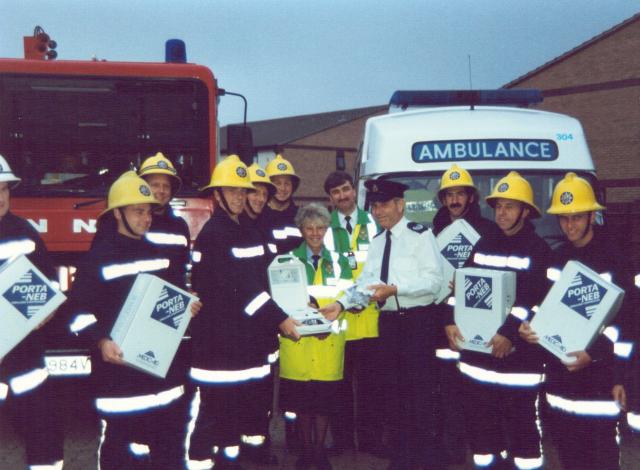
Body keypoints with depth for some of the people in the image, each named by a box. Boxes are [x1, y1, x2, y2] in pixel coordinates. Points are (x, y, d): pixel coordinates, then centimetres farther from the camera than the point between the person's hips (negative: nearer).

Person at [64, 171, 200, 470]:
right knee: (119, 437, 4)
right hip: (120, 364, -6)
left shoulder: (157, 253, 12)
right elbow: (79, 308, -11)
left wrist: (186, 307, 5)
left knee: (170, 432, 14)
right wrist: (100, 341, -24)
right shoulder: (99, 257, -9)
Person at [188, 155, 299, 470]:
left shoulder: (246, 231, 15)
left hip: (246, 336, 9)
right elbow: (236, 289, -20)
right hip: (219, 339, -9)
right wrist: (278, 320, -21)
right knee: (215, 408, -4)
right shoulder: (212, 235, -12)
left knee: (242, 406, 16)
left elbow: (259, 279, 16)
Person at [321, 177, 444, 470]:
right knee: (392, 391, 15)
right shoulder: (377, 242, 15)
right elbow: (365, 281, 8)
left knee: (422, 392, -2)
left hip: (418, 321, -7)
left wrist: (395, 288, -26)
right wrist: (341, 305, -7)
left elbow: (434, 280, -16)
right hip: (388, 322, 7)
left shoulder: (420, 234, -8)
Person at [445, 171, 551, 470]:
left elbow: (536, 299, -14)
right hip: (475, 350, 6)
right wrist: (451, 322, -1)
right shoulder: (483, 245, 13)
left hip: (517, 353, -5)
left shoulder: (538, 250, -4)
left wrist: (509, 333, -23)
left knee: (520, 422, -2)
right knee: (480, 421, 12)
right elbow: (462, 285, 12)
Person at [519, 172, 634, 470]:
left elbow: (623, 323, -11)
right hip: (559, 373, 5)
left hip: (598, 378, -5)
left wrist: (602, 361, -20)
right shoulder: (556, 259, 9)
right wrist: (529, 326, -4)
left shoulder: (612, 262, -7)